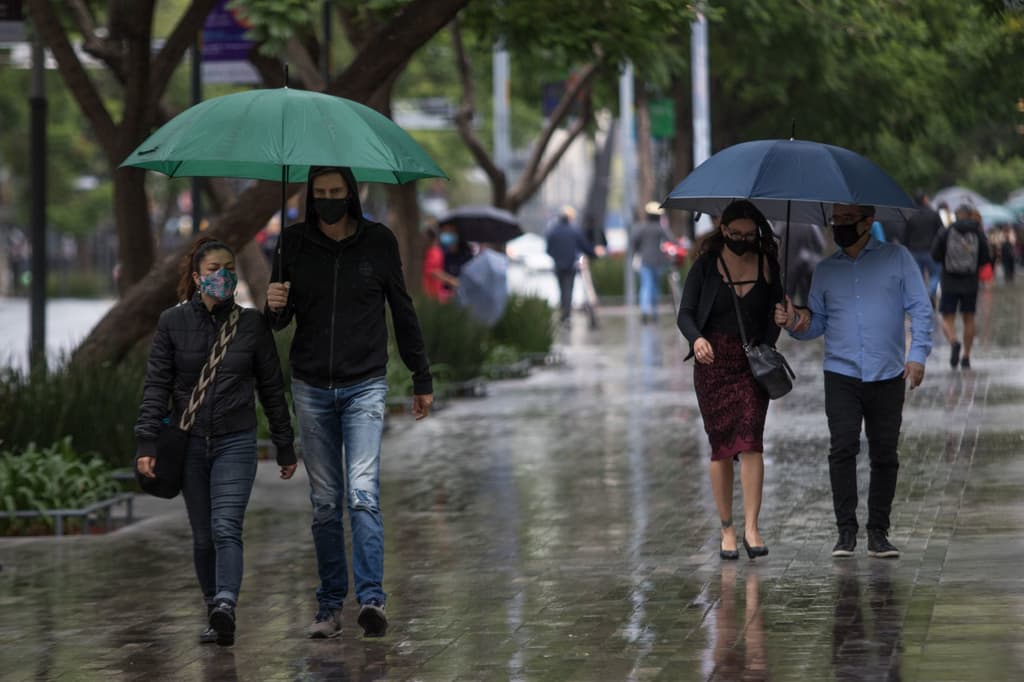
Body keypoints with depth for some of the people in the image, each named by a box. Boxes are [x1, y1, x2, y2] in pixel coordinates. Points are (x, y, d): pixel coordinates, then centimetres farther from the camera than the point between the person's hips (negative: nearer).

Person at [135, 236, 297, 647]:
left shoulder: (252, 325, 2)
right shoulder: (172, 323, 2)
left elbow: (272, 389, 7)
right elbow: (156, 386, 0)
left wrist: (285, 447, 9)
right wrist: (146, 443, -10)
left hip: (235, 443, -2)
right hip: (188, 441, 2)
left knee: (226, 528, -18)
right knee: (202, 536, 7)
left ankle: (225, 606, -33)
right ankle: (215, 613, 15)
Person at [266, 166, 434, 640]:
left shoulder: (378, 242, 1)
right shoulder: (294, 242, 4)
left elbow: (403, 312, 10)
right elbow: (282, 317, 11)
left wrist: (422, 379, 13)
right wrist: (275, 307, -14)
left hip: (365, 386, -2)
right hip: (311, 388, 2)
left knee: (362, 493, -16)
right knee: (324, 503, 5)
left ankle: (371, 599, -21)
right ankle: (329, 605, 10)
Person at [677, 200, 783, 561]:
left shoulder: (766, 264, 5)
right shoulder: (705, 266, 0)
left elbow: (774, 314, 11)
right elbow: (685, 313, -2)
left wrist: (766, 349, -6)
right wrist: (697, 338, -24)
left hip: (752, 361, 0)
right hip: (713, 361, 0)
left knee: (750, 440, -14)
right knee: (721, 446, 1)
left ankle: (751, 527, -18)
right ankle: (727, 529, 9)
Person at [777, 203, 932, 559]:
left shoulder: (897, 258, 6)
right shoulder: (825, 270, 13)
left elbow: (920, 310, 2)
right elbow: (817, 322, 16)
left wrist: (917, 355, -10)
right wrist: (797, 323, -6)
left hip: (887, 375, -1)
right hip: (841, 373, 1)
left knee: (884, 455, 1)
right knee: (843, 447, -13)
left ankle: (878, 533, 8)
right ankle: (846, 530, -9)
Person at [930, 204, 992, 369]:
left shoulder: (945, 233, -5)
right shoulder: (979, 234, -2)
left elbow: (935, 255, -5)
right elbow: (986, 259, -2)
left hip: (950, 285, -2)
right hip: (970, 284, 2)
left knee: (948, 321, 4)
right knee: (968, 320, 16)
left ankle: (954, 343, -26)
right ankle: (966, 357, 16)